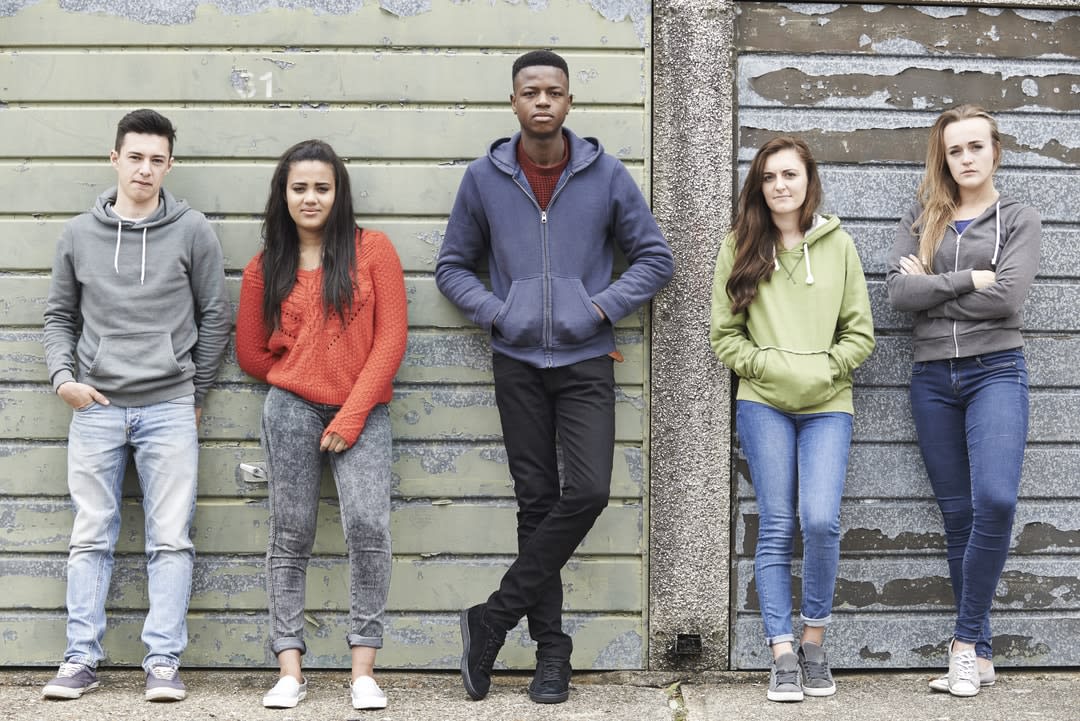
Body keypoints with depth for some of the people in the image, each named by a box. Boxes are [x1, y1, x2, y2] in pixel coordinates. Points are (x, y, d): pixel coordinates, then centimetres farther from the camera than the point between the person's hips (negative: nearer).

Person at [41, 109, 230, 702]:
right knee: (90, 538, 5)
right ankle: (81, 659, 11)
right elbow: (59, 314, 14)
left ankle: (163, 662, 4)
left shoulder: (191, 231, 1)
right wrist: (62, 374, -1)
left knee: (171, 540, -1)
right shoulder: (79, 234, 8)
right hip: (95, 408, 2)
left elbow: (215, 316, 5)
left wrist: (195, 393, 6)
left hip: (168, 408, -2)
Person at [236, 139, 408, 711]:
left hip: (362, 413, -2)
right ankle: (290, 671, 8)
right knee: (290, 538, 3)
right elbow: (250, 353, 17)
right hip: (292, 410, 2)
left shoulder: (372, 250, 2)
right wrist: (299, 377, 9)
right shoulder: (265, 269, 8)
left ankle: (363, 672, -8)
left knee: (369, 528, -16)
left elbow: (390, 339, -3)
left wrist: (351, 415, -7)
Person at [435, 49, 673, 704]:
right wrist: (493, 311, -5)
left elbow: (656, 257, 7)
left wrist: (603, 307, -6)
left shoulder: (607, 175, 1)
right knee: (537, 501, 4)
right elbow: (453, 265, 12)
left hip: (586, 361, 0)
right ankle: (552, 648, 12)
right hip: (518, 362, 1)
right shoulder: (484, 178, 3)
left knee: (588, 492, -15)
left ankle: (494, 618, -2)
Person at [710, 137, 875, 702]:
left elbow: (860, 332, 6)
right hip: (763, 404, 0)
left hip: (827, 405, 0)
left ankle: (814, 640, 7)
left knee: (821, 521, -13)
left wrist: (823, 370, -8)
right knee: (776, 527, -2)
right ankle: (783, 654, 4)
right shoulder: (740, 247, 5)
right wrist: (770, 366, -8)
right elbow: (723, 334, 4)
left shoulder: (838, 245, 6)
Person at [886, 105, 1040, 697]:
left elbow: (1007, 297, -11)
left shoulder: (1018, 219, 5)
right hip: (933, 378, 3)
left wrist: (931, 285, -5)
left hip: (995, 371, -3)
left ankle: (966, 642, -9)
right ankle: (979, 655, 10)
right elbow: (899, 293, -4)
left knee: (995, 501, -21)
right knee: (958, 516, 4)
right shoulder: (920, 220, 11)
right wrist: (969, 279, -10)